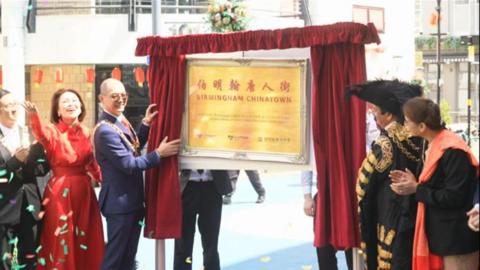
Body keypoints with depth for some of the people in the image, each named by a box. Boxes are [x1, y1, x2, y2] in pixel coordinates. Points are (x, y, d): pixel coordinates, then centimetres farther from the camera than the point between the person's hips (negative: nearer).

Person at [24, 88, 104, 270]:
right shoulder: (53, 131, -10)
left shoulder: (85, 133, 6)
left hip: (84, 191, 5)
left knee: (87, 241, 12)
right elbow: (42, 134, -34)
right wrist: (34, 117, -54)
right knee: (62, 240, 4)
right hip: (60, 193, -5)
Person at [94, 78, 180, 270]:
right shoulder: (105, 130, -23)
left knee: (129, 253, 18)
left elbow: (134, 149, 16)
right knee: (115, 255, 1)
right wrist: (159, 153, -19)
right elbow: (128, 164, -23)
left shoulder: (120, 121, 7)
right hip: (120, 202, -9)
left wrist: (146, 124, 6)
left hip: (132, 199, 9)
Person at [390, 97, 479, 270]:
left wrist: (416, 189, -15)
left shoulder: (452, 150, -21)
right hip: (441, 234, 10)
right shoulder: (436, 145, 10)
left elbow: (454, 197, -23)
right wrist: (415, 183, 1)